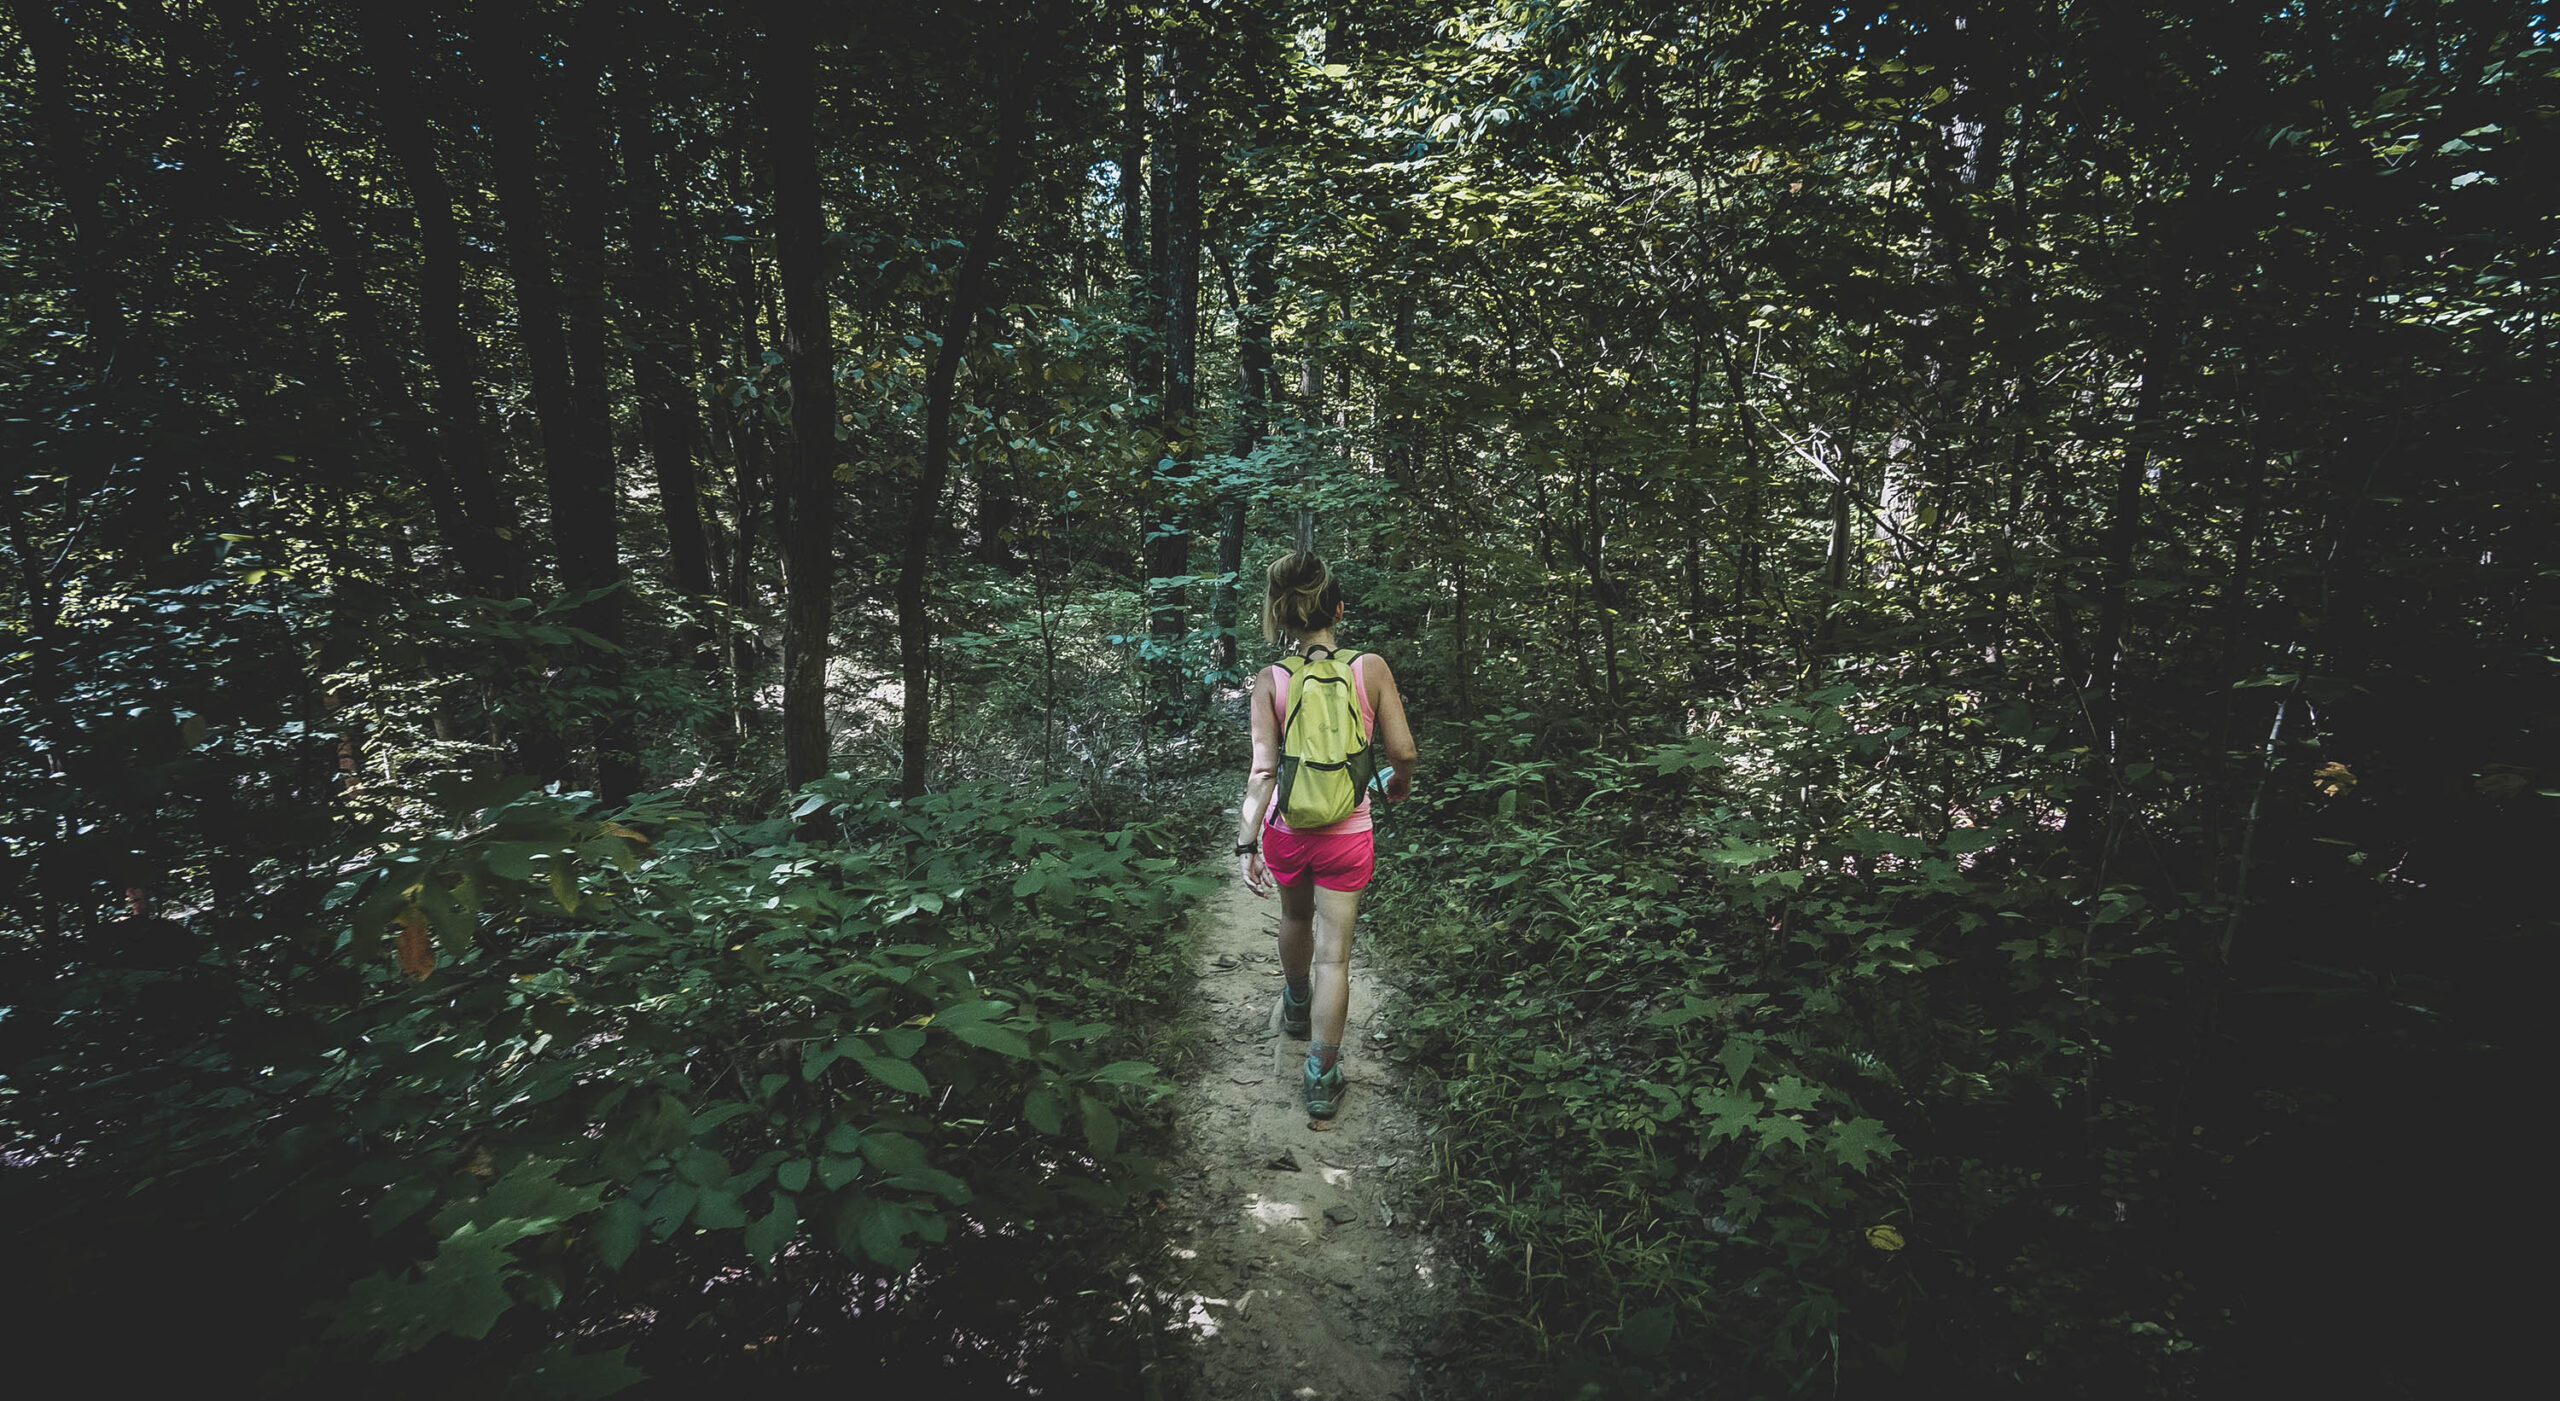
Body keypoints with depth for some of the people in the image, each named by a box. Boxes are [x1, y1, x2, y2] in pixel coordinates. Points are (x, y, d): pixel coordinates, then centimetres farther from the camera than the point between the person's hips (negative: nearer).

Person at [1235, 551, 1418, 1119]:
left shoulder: (1270, 681, -11)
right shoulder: (1371, 668, -11)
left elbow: (1263, 770, -15)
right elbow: (1404, 752, -9)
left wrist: (1245, 843, -11)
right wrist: (1399, 782, 13)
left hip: (1286, 830, 2)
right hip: (1348, 833, -2)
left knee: (1296, 917, 29)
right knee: (1334, 954, 7)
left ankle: (1297, 1008, 53)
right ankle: (1322, 1078, 10)